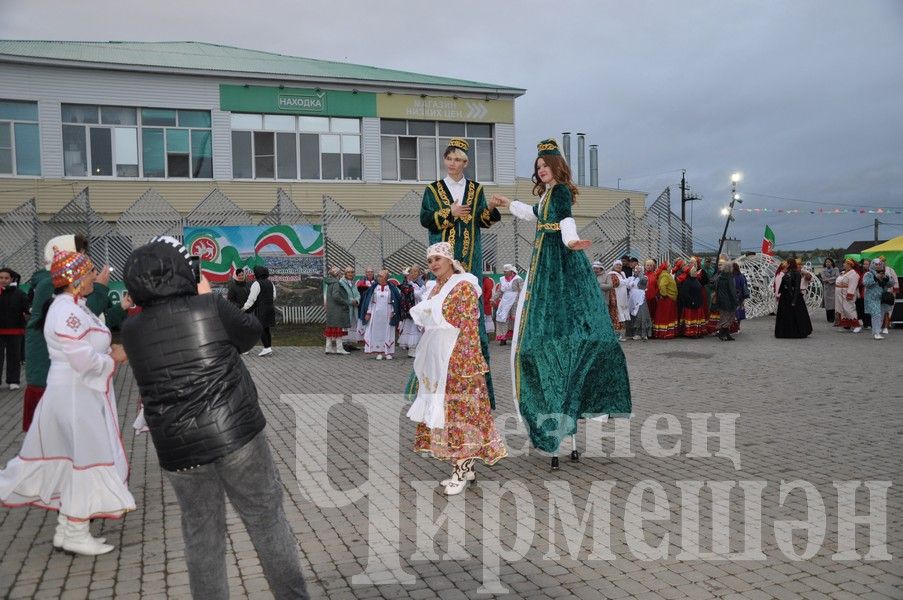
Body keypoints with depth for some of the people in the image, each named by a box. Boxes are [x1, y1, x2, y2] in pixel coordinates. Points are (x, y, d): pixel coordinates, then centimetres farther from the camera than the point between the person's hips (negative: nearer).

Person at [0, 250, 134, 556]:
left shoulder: (74, 307, 14)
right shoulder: (67, 310, -20)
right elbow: (82, 359, -25)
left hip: (80, 392, 10)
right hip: (76, 395, -10)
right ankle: (75, 533, 7)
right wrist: (114, 359, -10)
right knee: (86, 460, -4)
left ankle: (69, 527, 29)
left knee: (72, 460, 17)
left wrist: (109, 351, 1)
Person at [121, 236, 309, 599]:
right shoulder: (211, 308, -10)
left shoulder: (131, 330, 1)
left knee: (201, 538, 16)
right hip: (236, 434, -3)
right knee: (268, 523, 12)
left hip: (178, 450, 3)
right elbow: (252, 332, 7)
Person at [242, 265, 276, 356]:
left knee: (260, 329, -5)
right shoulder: (270, 283, 12)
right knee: (266, 329, 12)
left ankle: (267, 348, -10)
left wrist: (244, 308, -8)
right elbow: (274, 296, 15)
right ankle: (269, 348, 12)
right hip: (270, 308, 8)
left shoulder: (256, 284, -12)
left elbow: (252, 298, -14)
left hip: (261, 309, -8)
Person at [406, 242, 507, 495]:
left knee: (459, 412, -3)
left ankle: (462, 471, 6)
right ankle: (465, 467, 19)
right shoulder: (435, 289, 14)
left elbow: (469, 327, -16)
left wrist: (464, 364, -22)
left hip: (457, 361, -9)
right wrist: (427, 362, 18)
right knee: (443, 412, 10)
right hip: (437, 361, 9)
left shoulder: (463, 286, -11)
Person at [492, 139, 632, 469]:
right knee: (543, 323, 9)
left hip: (559, 264, -10)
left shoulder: (561, 191, -10)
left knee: (560, 324, -11)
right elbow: (537, 215, 37)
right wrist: (510, 204, 49)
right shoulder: (548, 193, 17)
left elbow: (566, 219, -28)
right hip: (546, 263, 10)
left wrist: (571, 241, -48)